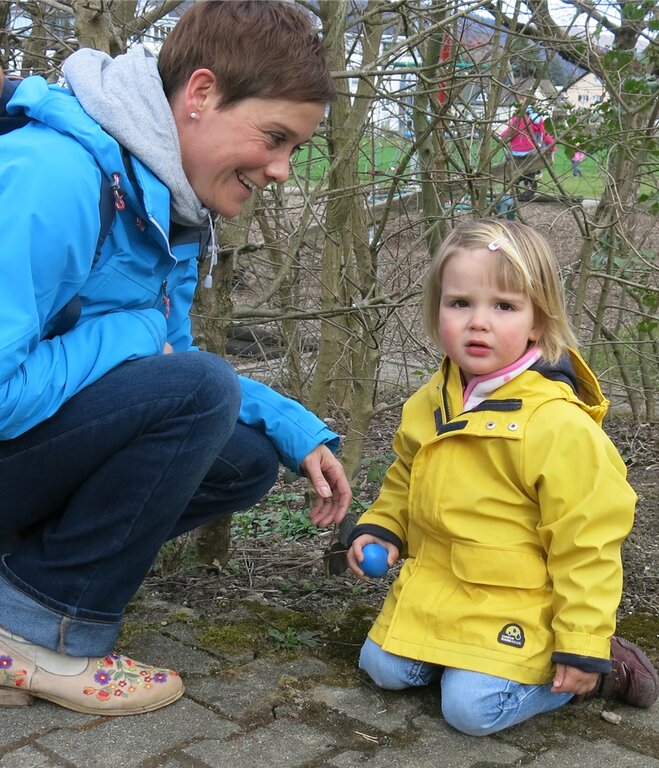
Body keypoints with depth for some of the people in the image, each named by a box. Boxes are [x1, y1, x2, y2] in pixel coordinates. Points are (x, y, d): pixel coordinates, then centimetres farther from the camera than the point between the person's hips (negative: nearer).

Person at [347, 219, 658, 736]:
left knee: (471, 707, -15)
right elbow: (405, 479, 18)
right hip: (434, 589, 7)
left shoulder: (558, 424, -24)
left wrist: (583, 646, -17)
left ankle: (602, 665, 6)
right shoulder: (433, 403, -2)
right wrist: (380, 528, 1)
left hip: (513, 608, -7)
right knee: (384, 669, 4)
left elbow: (586, 546, -19)